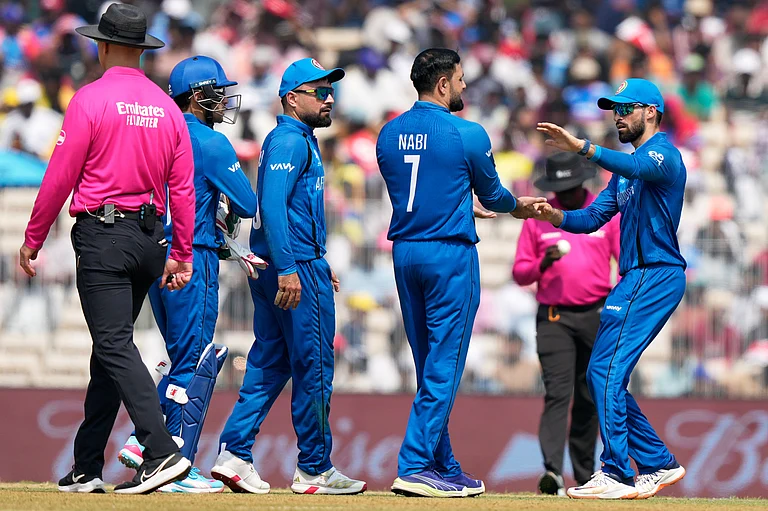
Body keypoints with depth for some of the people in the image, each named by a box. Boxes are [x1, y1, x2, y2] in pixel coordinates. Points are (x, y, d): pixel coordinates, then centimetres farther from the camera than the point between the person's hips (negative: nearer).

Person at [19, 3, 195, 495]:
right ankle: (87, 467, 15)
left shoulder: (91, 99, -7)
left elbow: (60, 177, -7)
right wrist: (182, 255, 15)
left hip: (103, 236, -6)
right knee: (110, 347, 13)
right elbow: (183, 187, 9)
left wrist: (32, 241, 2)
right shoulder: (167, 108, 10)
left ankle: (162, 451, -27)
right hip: (151, 239, 6)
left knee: (115, 345, -12)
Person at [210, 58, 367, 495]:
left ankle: (235, 454, 5)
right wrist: (288, 269, -28)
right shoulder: (290, 140, -12)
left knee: (270, 363, 9)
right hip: (296, 267, -10)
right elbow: (273, 205, -22)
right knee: (314, 365, -5)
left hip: (275, 269, 10)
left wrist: (319, 261, 27)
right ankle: (315, 470, 0)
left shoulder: (301, 140, 20)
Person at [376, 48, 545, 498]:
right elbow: (491, 194, 3)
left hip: (405, 254, 7)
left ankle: (445, 470, 16)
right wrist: (517, 206, 27)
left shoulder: (389, 135, 7)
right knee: (444, 365, -5)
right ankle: (416, 468, -12)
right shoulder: (467, 134, -10)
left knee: (430, 367, 12)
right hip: (450, 256, -7)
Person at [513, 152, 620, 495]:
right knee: (557, 393, -15)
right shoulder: (537, 219, 8)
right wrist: (542, 264, -13)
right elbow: (519, 273, 9)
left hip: (597, 316, 1)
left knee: (588, 398, 5)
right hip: (554, 318, -1)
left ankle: (584, 477, 13)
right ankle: (553, 471, -26)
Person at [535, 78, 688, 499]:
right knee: (605, 377, 11)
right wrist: (555, 216, -3)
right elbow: (592, 218, 17)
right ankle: (659, 464, 16)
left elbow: (637, 167, -32)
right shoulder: (626, 169, 24)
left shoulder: (663, 153, -7)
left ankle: (618, 476, -16)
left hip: (653, 276, -10)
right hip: (637, 279, 10)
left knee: (606, 371, -15)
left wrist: (582, 148, -45)